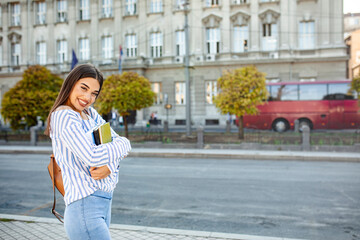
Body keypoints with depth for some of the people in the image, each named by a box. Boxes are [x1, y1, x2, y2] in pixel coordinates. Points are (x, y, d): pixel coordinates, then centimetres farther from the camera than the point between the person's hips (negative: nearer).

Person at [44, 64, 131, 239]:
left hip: (103, 203, 8)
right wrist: (123, 145, -5)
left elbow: (121, 141, 9)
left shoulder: (90, 113, 14)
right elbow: (92, 156, -22)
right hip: (85, 207, -8)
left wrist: (109, 166, -11)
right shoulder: (64, 115, -11)